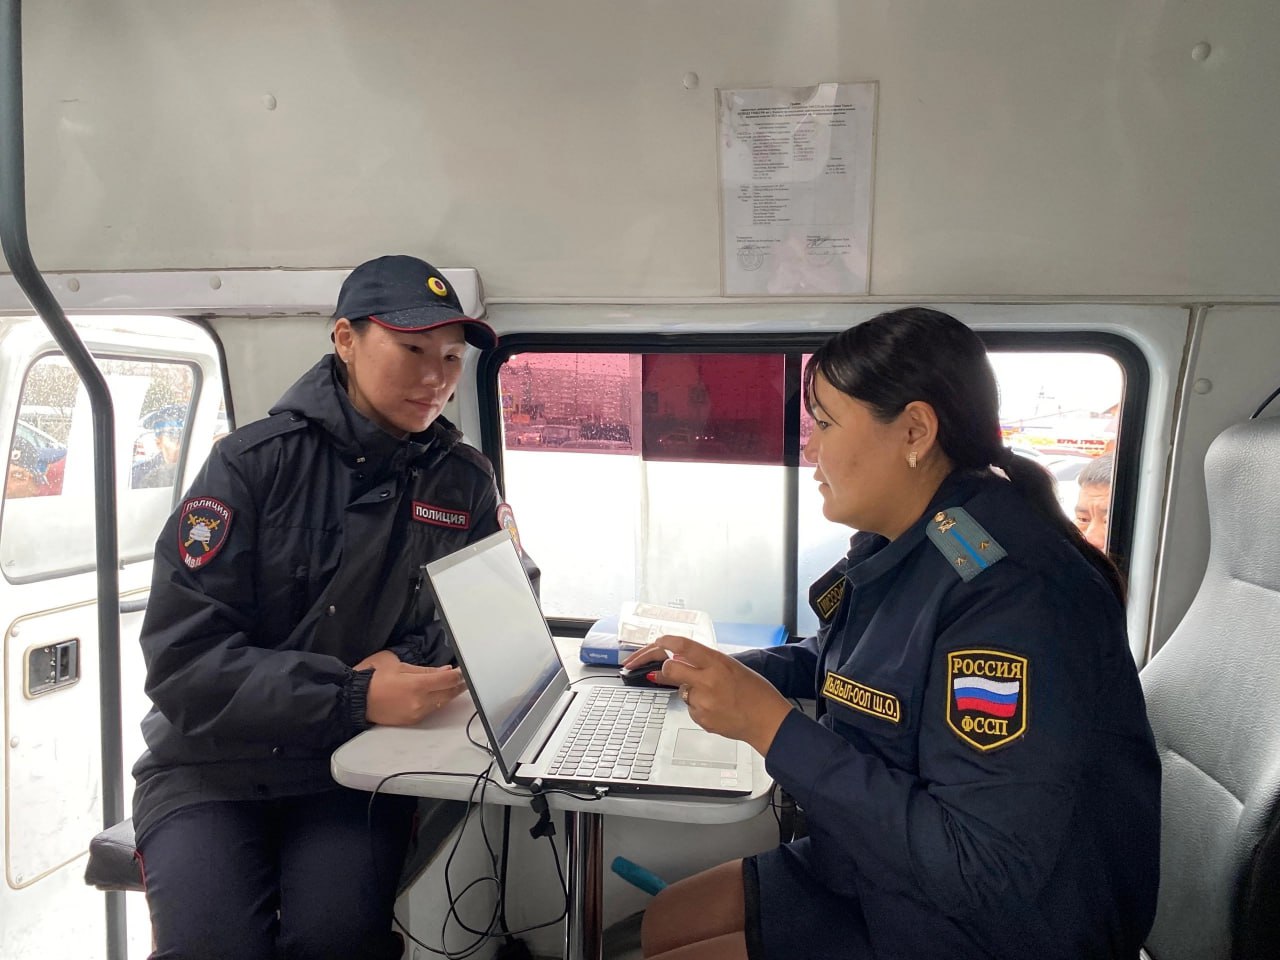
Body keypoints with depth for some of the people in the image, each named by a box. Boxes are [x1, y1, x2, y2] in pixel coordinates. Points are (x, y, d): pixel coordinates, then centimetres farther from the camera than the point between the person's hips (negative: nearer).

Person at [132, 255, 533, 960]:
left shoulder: (463, 481, 0)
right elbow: (182, 657, -14)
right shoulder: (253, 462, -9)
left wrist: (412, 658, -14)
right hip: (215, 762, -1)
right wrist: (357, 696, -25)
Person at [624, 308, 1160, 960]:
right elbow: (844, 659, 19)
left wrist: (771, 725, -30)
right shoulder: (900, 546, -1)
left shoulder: (1009, 596, -31)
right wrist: (719, 668, 3)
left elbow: (984, 870, -32)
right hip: (876, 873, 8)